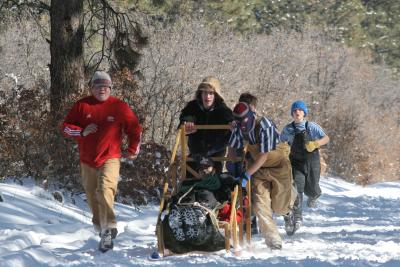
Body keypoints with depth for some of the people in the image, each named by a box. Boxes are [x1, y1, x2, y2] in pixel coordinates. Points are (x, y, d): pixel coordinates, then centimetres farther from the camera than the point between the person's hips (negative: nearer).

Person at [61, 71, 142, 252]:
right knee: (92, 196, 10)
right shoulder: (82, 106, 4)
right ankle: (100, 227, 27)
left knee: (105, 190, -24)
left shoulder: (119, 107, 0)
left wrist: (132, 151, 13)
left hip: (110, 159, -4)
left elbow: (135, 129, 11)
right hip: (87, 161, 4)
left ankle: (108, 229, -29)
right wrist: (82, 131, -12)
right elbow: (65, 127, 5)